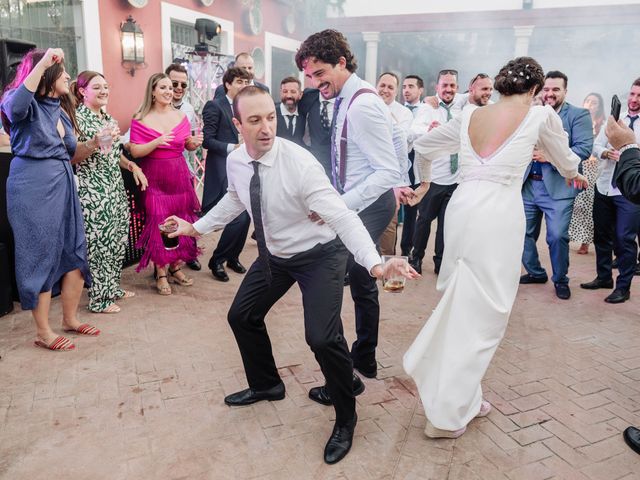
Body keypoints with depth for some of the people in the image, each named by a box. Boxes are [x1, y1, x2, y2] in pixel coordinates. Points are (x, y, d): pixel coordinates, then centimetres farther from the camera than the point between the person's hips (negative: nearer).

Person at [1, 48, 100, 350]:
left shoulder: (60, 109, 17)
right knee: (40, 256, 0)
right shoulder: (28, 104, -6)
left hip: (63, 184, 8)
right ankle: (43, 332, 13)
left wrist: (94, 143, 1)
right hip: (32, 186, -7)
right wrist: (42, 63, -28)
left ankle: (70, 318, 25)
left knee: (75, 252, 8)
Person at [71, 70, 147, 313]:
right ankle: (99, 298, 10)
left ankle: (112, 287, 27)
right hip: (93, 190, -8)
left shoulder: (108, 117, 14)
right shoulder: (78, 117, -9)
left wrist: (133, 166, 7)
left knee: (117, 240, 12)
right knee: (99, 243, -2)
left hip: (115, 187, 8)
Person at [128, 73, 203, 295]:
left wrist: (195, 142, -9)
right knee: (158, 223, -3)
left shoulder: (181, 116, 6)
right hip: (155, 178, -4)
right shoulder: (141, 119, -5)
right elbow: (135, 152, -10)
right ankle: (161, 273, 10)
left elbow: (188, 145, 13)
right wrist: (157, 141, -24)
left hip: (179, 176, 4)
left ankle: (175, 267, 23)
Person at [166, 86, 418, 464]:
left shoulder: (299, 162, -29)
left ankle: (346, 420, 9)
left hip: (319, 255, -7)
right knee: (242, 316, 15)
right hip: (274, 254, 7)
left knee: (323, 337, -20)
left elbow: (341, 216, -34)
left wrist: (374, 263, -47)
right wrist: (196, 227, 15)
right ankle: (266, 385, 43)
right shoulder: (235, 162, -9)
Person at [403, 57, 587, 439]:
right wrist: (575, 175, 47)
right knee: (483, 315, 2)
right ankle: (447, 414, 7)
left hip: (462, 208, 5)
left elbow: (422, 146, 25)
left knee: (461, 306, 15)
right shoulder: (541, 115, 6)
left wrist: (424, 180, 45)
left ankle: (464, 398, 27)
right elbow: (565, 160, 24)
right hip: (499, 215, -5)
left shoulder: (470, 115, 15)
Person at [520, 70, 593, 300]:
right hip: (528, 184, 5)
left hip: (558, 187, -5)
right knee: (523, 233, 10)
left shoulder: (579, 115, -1)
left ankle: (560, 280, 16)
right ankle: (535, 272, 31)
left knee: (557, 237, -7)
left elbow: (584, 148, -12)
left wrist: (550, 156, -20)